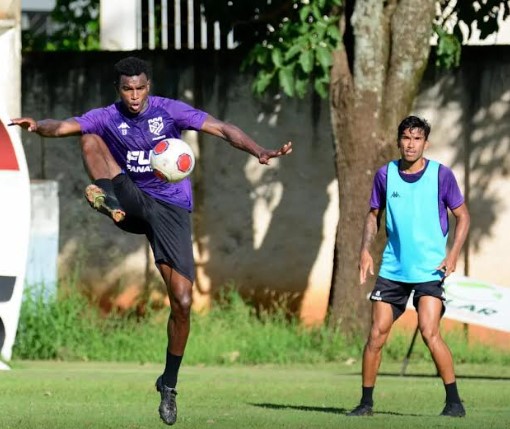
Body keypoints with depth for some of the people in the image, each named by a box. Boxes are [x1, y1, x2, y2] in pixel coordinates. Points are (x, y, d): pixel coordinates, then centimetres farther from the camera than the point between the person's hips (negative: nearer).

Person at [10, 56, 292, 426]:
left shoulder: (170, 111, -4)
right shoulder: (107, 118, -1)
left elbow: (222, 129, -10)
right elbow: (64, 127, -16)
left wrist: (259, 152, -26)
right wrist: (38, 126, -39)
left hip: (171, 208, -1)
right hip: (132, 203, 1)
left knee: (182, 302, -9)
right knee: (90, 141, -19)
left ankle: (169, 384, 9)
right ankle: (110, 200, -41)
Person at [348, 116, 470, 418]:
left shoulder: (441, 174, -5)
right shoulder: (385, 174, 3)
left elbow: (463, 216, 2)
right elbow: (374, 214, 15)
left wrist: (453, 254, -11)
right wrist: (366, 250, 1)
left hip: (430, 268, -3)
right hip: (393, 267, 3)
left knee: (429, 332, -16)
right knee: (377, 333, 0)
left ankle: (454, 402, -7)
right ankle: (366, 402, 11)